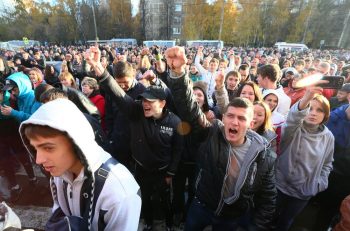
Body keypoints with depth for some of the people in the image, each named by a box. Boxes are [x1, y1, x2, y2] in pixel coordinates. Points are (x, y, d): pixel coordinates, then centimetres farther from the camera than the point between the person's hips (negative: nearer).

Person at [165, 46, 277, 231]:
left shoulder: (263, 156, -20)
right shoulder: (211, 134, -23)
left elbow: (267, 198, -7)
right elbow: (189, 108, -36)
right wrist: (178, 73, -48)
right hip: (201, 206, 0)